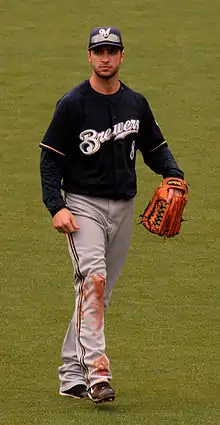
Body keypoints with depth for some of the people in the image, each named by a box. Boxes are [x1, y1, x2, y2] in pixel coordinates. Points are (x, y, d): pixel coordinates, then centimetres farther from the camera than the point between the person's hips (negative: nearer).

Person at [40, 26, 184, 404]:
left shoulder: (136, 104, 7)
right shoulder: (72, 104, -7)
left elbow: (154, 148, 17)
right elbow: (50, 158, -5)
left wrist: (173, 174, -4)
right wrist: (57, 207, -16)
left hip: (123, 208, 5)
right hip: (83, 204, -5)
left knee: (99, 294, 8)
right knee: (94, 278, -24)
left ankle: (71, 373, 17)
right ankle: (96, 368, -30)